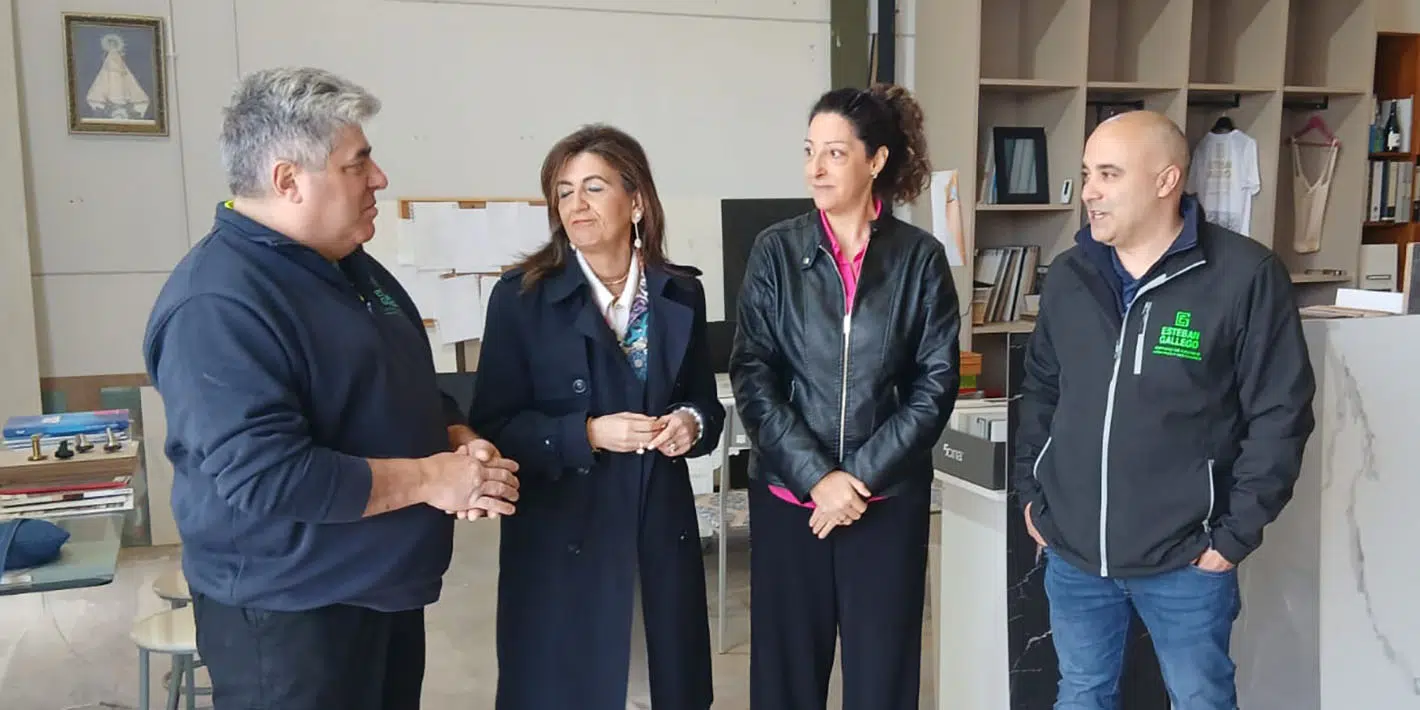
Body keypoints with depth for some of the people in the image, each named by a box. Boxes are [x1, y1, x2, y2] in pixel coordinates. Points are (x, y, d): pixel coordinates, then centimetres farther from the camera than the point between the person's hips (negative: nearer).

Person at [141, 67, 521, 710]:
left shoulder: (349, 266, 7)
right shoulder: (218, 305, -23)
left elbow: (410, 391, 16)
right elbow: (264, 477, -30)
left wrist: (462, 444, -6)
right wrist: (431, 480, -23)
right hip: (287, 615, -9)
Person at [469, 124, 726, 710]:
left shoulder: (680, 293, 5)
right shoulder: (520, 296, -6)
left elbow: (706, 402, 13)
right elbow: (494, 425, -7)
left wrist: (691, 424, -9)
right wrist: (588, 434, -19)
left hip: (662, 531, 3)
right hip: (560, 537, -3)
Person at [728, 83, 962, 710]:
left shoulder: (920, 258, 0)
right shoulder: (776, 251, 0)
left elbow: (937, 382, -2)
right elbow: (751, 376, -4)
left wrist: (864, 474, -10)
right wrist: (816, 476, -13)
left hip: (889, 499, 0)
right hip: (788, 496, 1)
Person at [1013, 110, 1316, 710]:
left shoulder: (1245, 275, -12)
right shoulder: (1067, 276, 2)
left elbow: (1280, 414, -11)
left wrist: (1235, 535, -10)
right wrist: (1031, 493, 9)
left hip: (1185, 558, -4)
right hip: (1072, 550, 4)